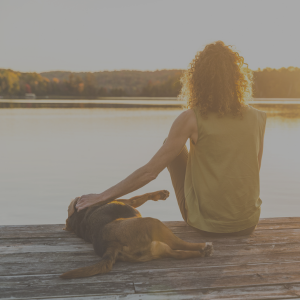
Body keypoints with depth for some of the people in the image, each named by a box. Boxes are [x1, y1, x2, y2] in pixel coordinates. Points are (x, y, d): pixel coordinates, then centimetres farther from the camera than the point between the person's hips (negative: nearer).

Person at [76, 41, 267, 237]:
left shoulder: (191, 119, -13)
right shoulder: (257, 118, -3)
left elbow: (150, 172, -13)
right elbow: (254, 172, 9)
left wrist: (103, 196, -3)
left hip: (205, 223, -3)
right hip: (247, 225, 4)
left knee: (171, 146, 16)